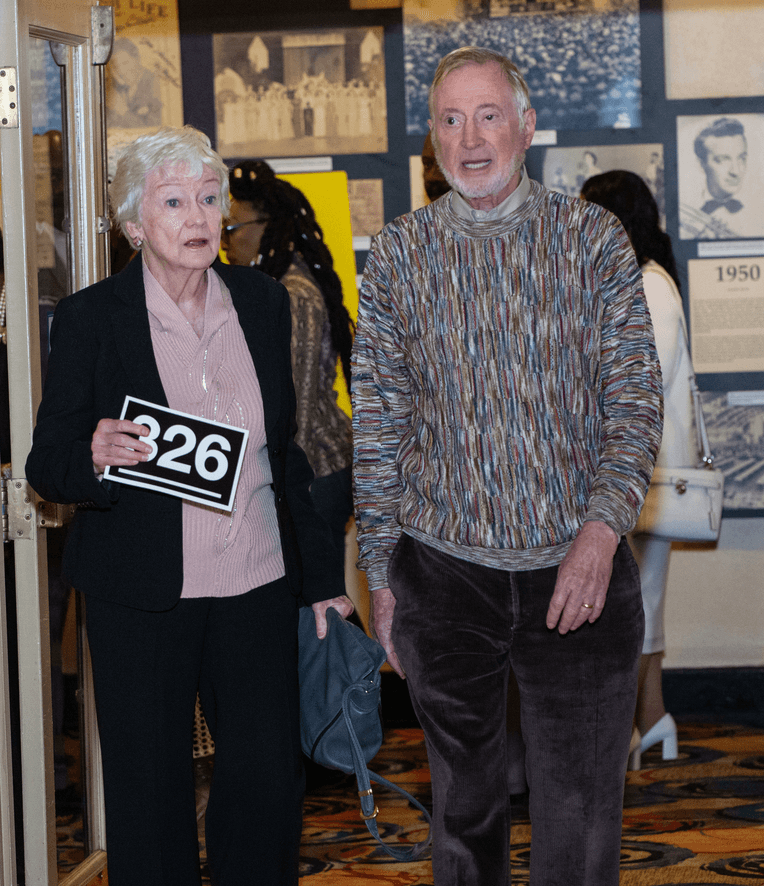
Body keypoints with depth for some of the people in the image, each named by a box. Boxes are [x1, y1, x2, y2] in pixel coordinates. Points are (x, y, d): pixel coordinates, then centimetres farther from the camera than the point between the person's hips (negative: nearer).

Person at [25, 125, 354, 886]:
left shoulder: (263, 303, 7)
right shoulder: (89, 318, -5)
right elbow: (46, 467, -4)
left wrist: (316, 577, 14)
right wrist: (95, 455, -27)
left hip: (256, 587, 3)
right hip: (142, 596, -3)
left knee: (271, 779, 4)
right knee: (149, 794, 3)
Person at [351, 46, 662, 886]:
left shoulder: (593, 239, 1)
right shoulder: (399, 253, 4)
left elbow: (635, 398, -2)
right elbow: (377, 422, 6)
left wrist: (602, 527, -16)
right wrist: (381, 574, 5)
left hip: (580, 572, -1)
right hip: (445, 573, 1)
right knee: (463, 810, 13)